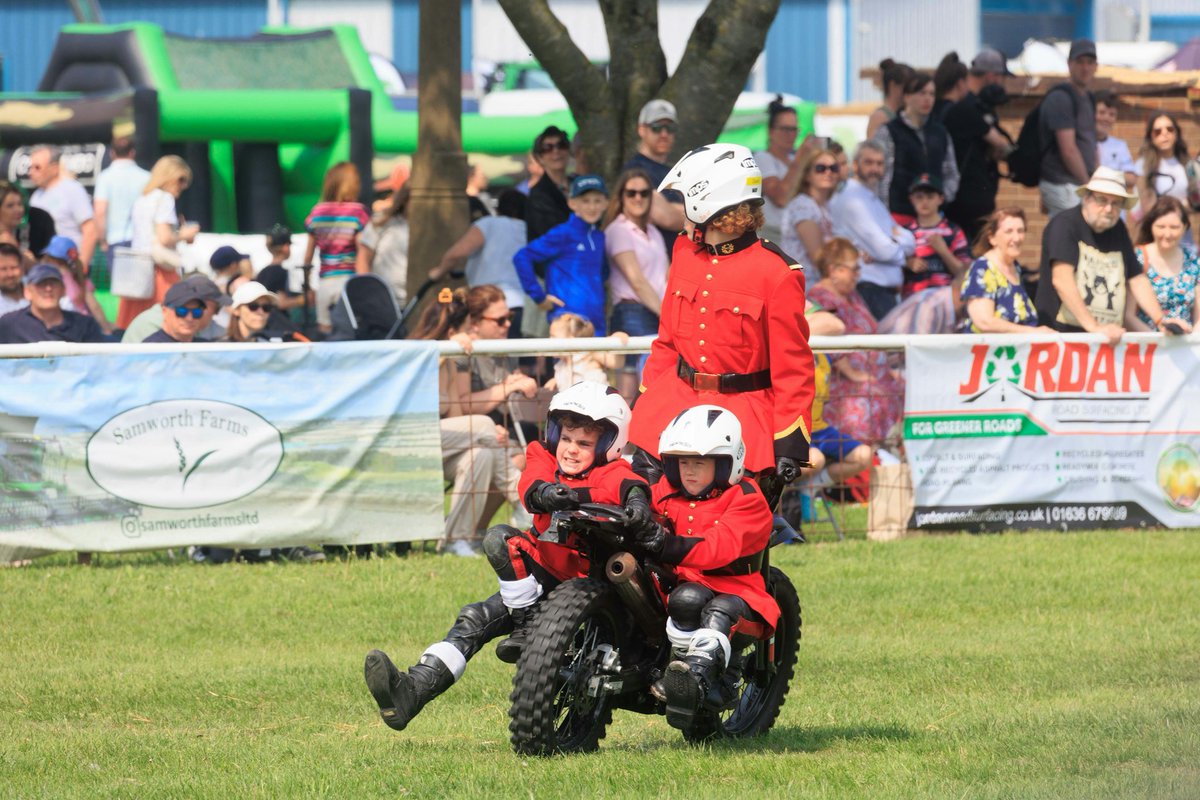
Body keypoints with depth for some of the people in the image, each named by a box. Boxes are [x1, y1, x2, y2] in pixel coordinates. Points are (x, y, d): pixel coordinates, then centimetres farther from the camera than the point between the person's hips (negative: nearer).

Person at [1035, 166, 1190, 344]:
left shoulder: (1118, 230, 14)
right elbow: (1061, 280, -17)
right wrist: (1094, 327, -23)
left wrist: (1160, 320, 3)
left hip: (1108, 340, 5)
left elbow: (1137, 279, 18)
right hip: (1062, 333, -5)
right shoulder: (1065, 225, -6)